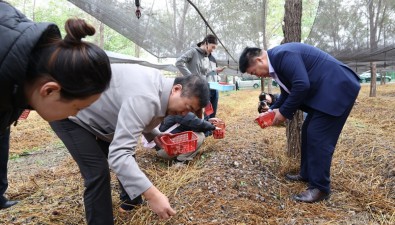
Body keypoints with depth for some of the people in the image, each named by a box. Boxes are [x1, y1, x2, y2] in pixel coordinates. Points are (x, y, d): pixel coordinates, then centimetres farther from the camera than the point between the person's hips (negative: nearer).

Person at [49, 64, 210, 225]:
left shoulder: (159, 84, -7)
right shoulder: (146, 98, -39)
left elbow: (134, 117, 10)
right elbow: (118, 154, -45)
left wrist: (154, 135, -5)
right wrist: (152, 195, -49)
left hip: (96, 114, 9)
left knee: (127, 155, 14)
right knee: (98, 172, -17)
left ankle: (130, 201, 36)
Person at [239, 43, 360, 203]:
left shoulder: (283, 55, -22)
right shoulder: (276, 62, 10)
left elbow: (302, 86, -29)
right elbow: (287, 93, 19)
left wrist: (284, 112, -18)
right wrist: (273, 110, 8)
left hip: (337, 89, -10)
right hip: (324, 91, 10)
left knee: (318, 137, -10)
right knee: (309, 132, 14)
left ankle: (320, 187, 2)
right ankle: (307, 174, 28)